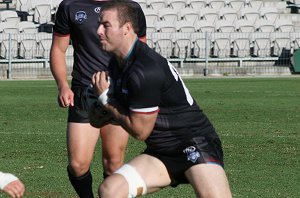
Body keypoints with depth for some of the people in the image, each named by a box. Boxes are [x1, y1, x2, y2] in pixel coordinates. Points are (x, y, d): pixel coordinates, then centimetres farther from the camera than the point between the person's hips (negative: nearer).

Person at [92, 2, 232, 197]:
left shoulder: (145, 71, -22)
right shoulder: (119, 63, 8)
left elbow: (140, 130, -14)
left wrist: (105, 100, -2)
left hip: (195, 144, -8)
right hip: (161, 152, 8)